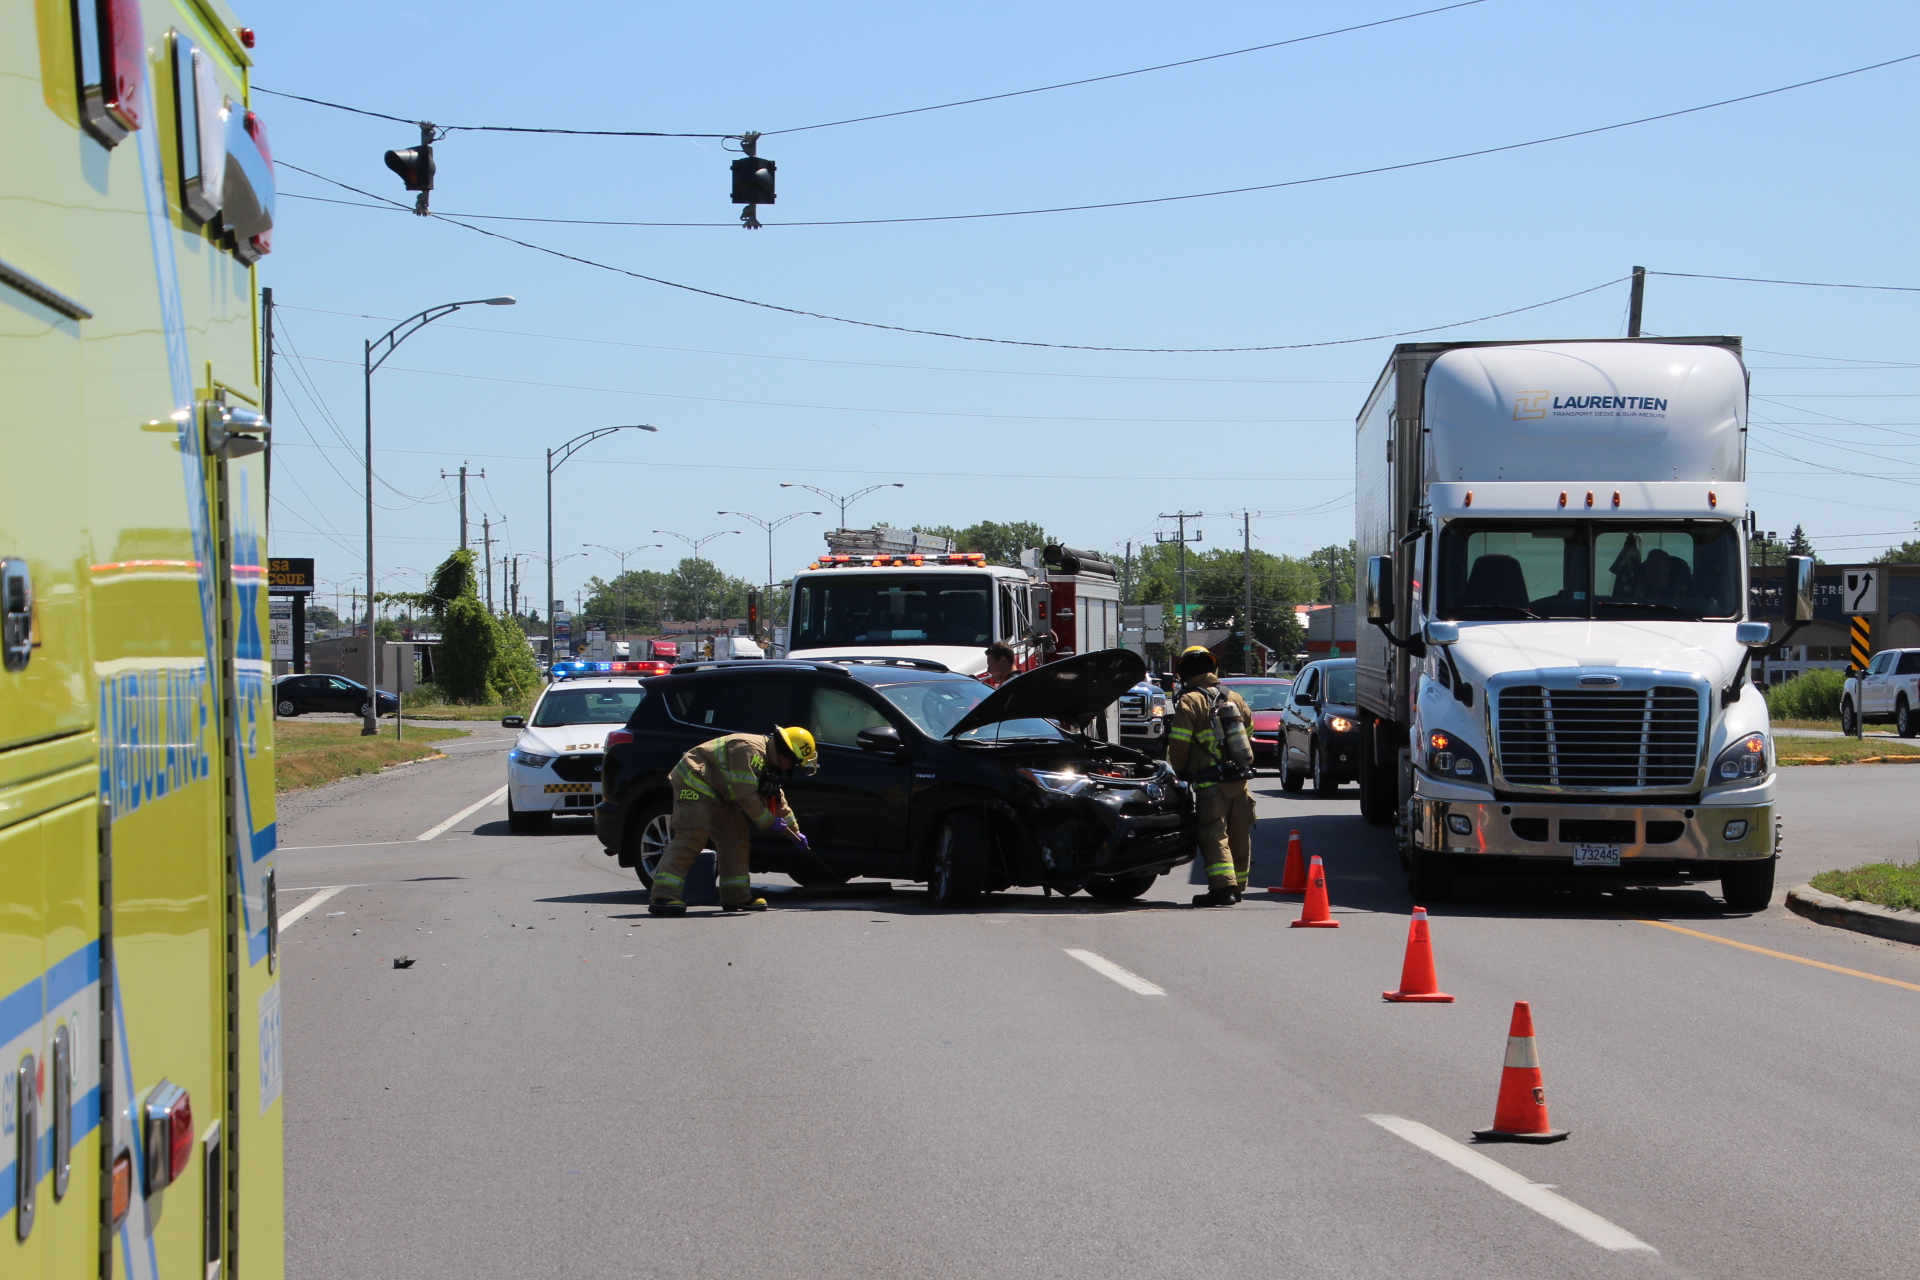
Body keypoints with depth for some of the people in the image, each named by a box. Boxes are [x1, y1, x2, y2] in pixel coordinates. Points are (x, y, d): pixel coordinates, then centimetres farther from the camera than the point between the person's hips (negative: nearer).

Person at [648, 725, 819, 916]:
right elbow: (745, 794, -24)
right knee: (691, 838, -23)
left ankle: (737, 896, 10)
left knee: (736, 838, 7)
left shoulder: (765, 759, 13)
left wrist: (794, 831, 27)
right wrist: (770, 822, -15)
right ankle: (663, 897, -32)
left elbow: (777, 799, 26)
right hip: (694, 784, -11)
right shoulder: (749, 749, -21)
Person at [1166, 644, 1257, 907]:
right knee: (1239, 836, 14)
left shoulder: (1189, 703, -8)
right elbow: (1249, 729, 23)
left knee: (1215, 836, -8)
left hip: (1212, 784, -6)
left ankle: (1223, 887, -18)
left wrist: (1178, 772, 7)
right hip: (1240, 779, 6)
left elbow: (1177, 747, -10)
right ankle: (1237, 886, 22)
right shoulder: (1234, 698, 11)